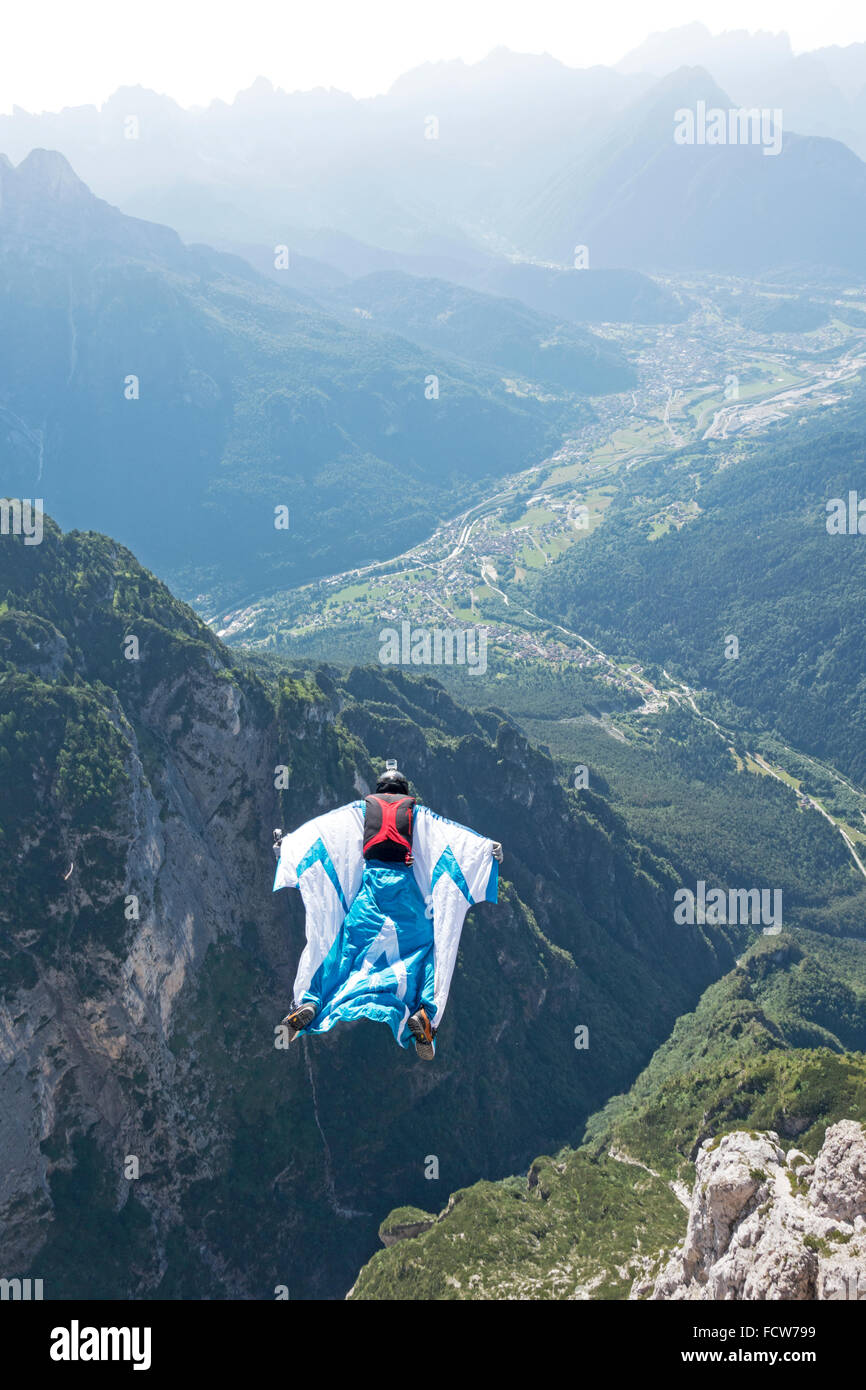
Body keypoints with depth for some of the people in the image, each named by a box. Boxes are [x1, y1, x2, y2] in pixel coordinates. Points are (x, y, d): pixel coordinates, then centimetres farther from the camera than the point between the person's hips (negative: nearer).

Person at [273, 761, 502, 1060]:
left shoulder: (360, 809, 18)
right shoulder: (417, 812, 17)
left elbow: (318, 827, 14)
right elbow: (452, 830, 10)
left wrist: (287, 840, 18)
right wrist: (488, 846, 9)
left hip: (370, 881, 1)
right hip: (404, 884, -1)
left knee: (345, 945, 0)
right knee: (421, 947, 3)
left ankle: (308, 1001, -18)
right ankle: (423, 1013, -20)